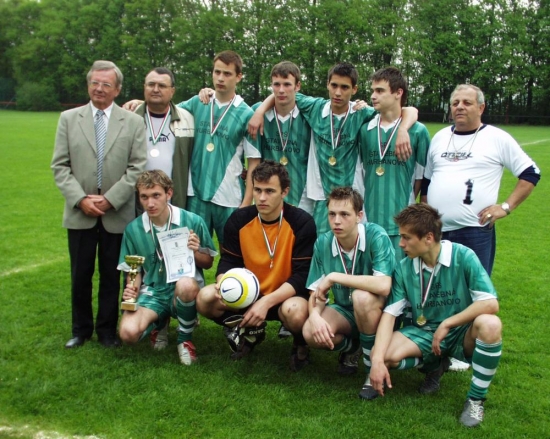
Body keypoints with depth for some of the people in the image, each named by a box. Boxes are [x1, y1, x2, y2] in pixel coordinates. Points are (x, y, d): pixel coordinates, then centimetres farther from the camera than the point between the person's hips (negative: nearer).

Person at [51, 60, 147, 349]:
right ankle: (81, 329, 26)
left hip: (117, 214, -1)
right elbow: (60, 165, 2)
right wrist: (80, 199, -10)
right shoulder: (68, 119, 5)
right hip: (79, 213, 1)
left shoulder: (133, 122, 1)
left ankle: (107, 329, 23)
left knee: (111, 275, 9)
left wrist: (110, 199, -12)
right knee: (80, 275, 9)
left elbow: (137, 167, -4)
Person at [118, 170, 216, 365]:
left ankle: (185, 337, -8)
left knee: (185, 285, -40)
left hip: (185, 289, -2)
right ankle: (160, 322, 13)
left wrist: (195, 251, -18)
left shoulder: (193, 221, -6)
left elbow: (208, 263, 4)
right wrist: (132, 288, -9)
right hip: (152, 292, 2)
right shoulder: (133, 229, 1)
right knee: (128, 333, -27)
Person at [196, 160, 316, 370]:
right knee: (205, 298, -19)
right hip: (250, 293, 4)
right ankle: (250, 330, 10)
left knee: (294, 311, -39)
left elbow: (302, 275, -19)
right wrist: (224, 285, -26)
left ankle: (301, 344, 0)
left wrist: (267, 302, -32)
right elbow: (228, 262, -1)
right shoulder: (239, 219, -6)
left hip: (287, 295, -4)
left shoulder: (302, 222, -17)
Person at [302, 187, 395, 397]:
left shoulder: (376, 236, -23)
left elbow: (383, 285, -36)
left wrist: (334, 277, -32)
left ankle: (373, 367, -13)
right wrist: (315, 315, -28)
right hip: (345, 311, 4)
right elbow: (316, 291, -5)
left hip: (379, 310, -4)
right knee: (311, 332, -25)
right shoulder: (322, 243, -10)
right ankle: (351, 347, 11)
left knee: (361, 296, -37)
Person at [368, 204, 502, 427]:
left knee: (490, 325, -36)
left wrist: (447, 324, -22)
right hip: (424, 333, 3)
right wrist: (377, 360, -25)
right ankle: (434, 364, 10)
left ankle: (475, 399, -13)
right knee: (384, 354, -23)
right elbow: (389, 314, -13)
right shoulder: (404, 268, -8)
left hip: (462, 334, -3)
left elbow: (490, 303, -25)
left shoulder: (463, 256, -17)